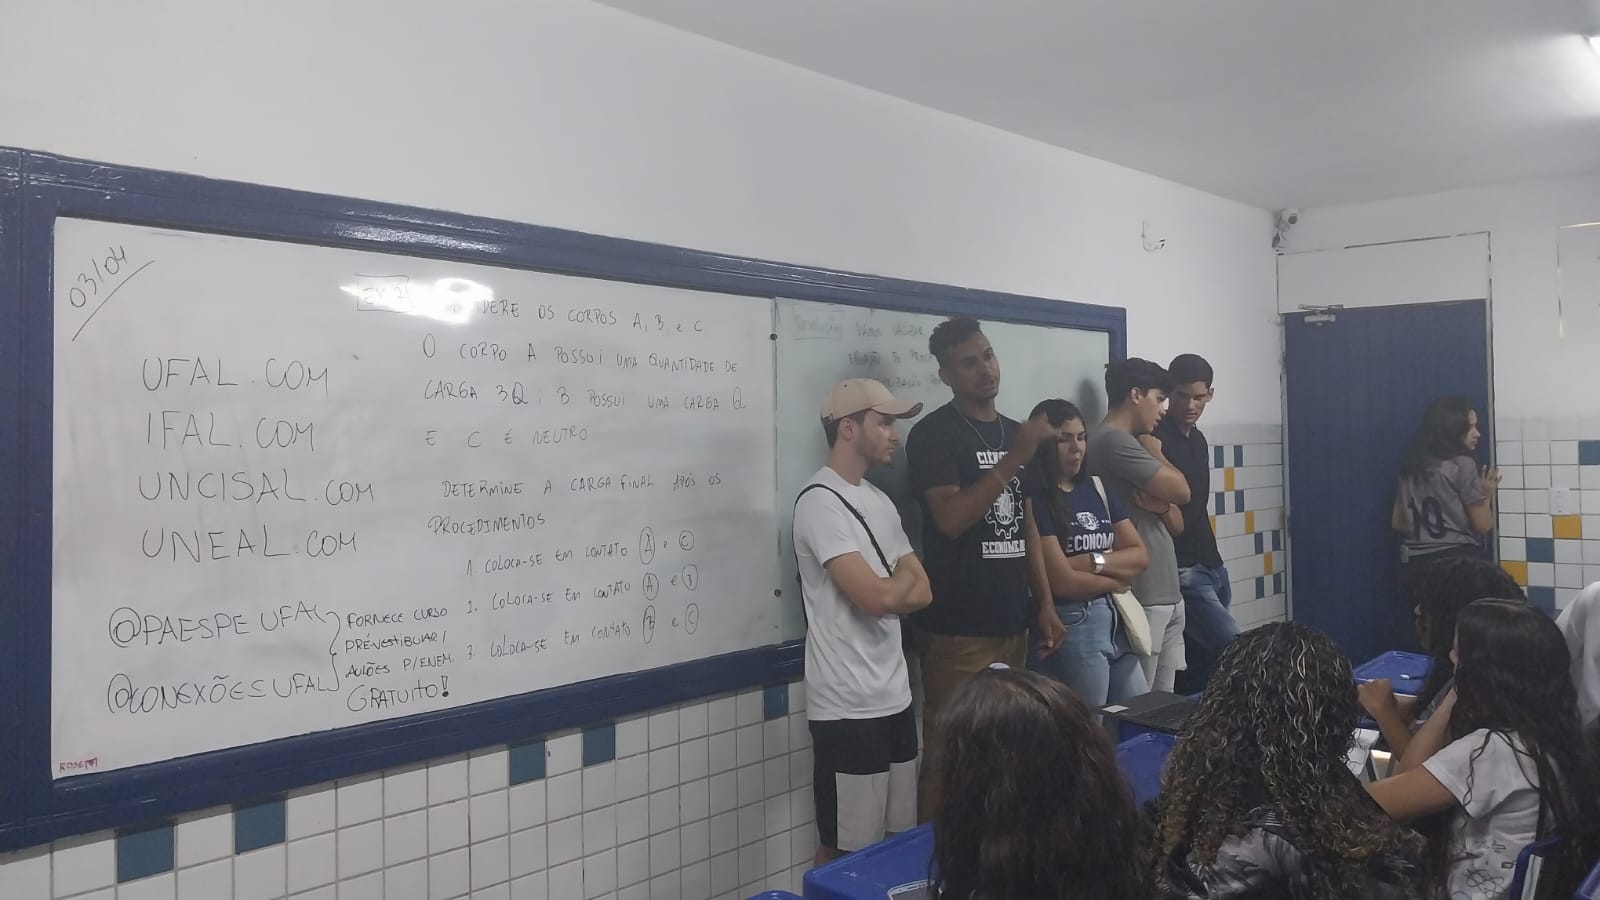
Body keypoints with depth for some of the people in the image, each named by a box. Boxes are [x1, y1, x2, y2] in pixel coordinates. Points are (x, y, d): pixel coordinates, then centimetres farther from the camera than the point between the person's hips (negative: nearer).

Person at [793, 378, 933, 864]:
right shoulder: (821, 501, -14)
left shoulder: (880, 502, 14)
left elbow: (922, 592, 10)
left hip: (895, 699, 8)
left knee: (897, 839, 15)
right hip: (849, 709, -8)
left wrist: (887, 588, -10)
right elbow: (878, 596, -21)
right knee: (847, 851, 3)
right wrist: (902, 576, 0)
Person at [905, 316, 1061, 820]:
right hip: (958, 628, -6)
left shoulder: (1015, 432, 13)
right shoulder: (932, 435, -7)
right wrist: (1015, 457, -23)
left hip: (1012, 621, 6)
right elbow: (951, 518, -20)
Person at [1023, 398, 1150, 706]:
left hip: (1118, 621, 7)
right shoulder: (1035, 499, -12)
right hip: (1072, 628, -7)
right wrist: (1115, 579, -1)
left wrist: (1093, 561, -11)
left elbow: (1139, 556, 6)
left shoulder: (1096, 488, 10)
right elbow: (1061, 582, -17)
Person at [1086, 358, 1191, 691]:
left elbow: (1177, 522, 18)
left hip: (1167, 594, 10)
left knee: (1164, 697, 12)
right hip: (1142, 598, -10)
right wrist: (1154, 451, 4)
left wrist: (1160, 506, -6)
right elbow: (1180, 491, -14)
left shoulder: (1128, 442, 19)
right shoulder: (1113, 441, -12)